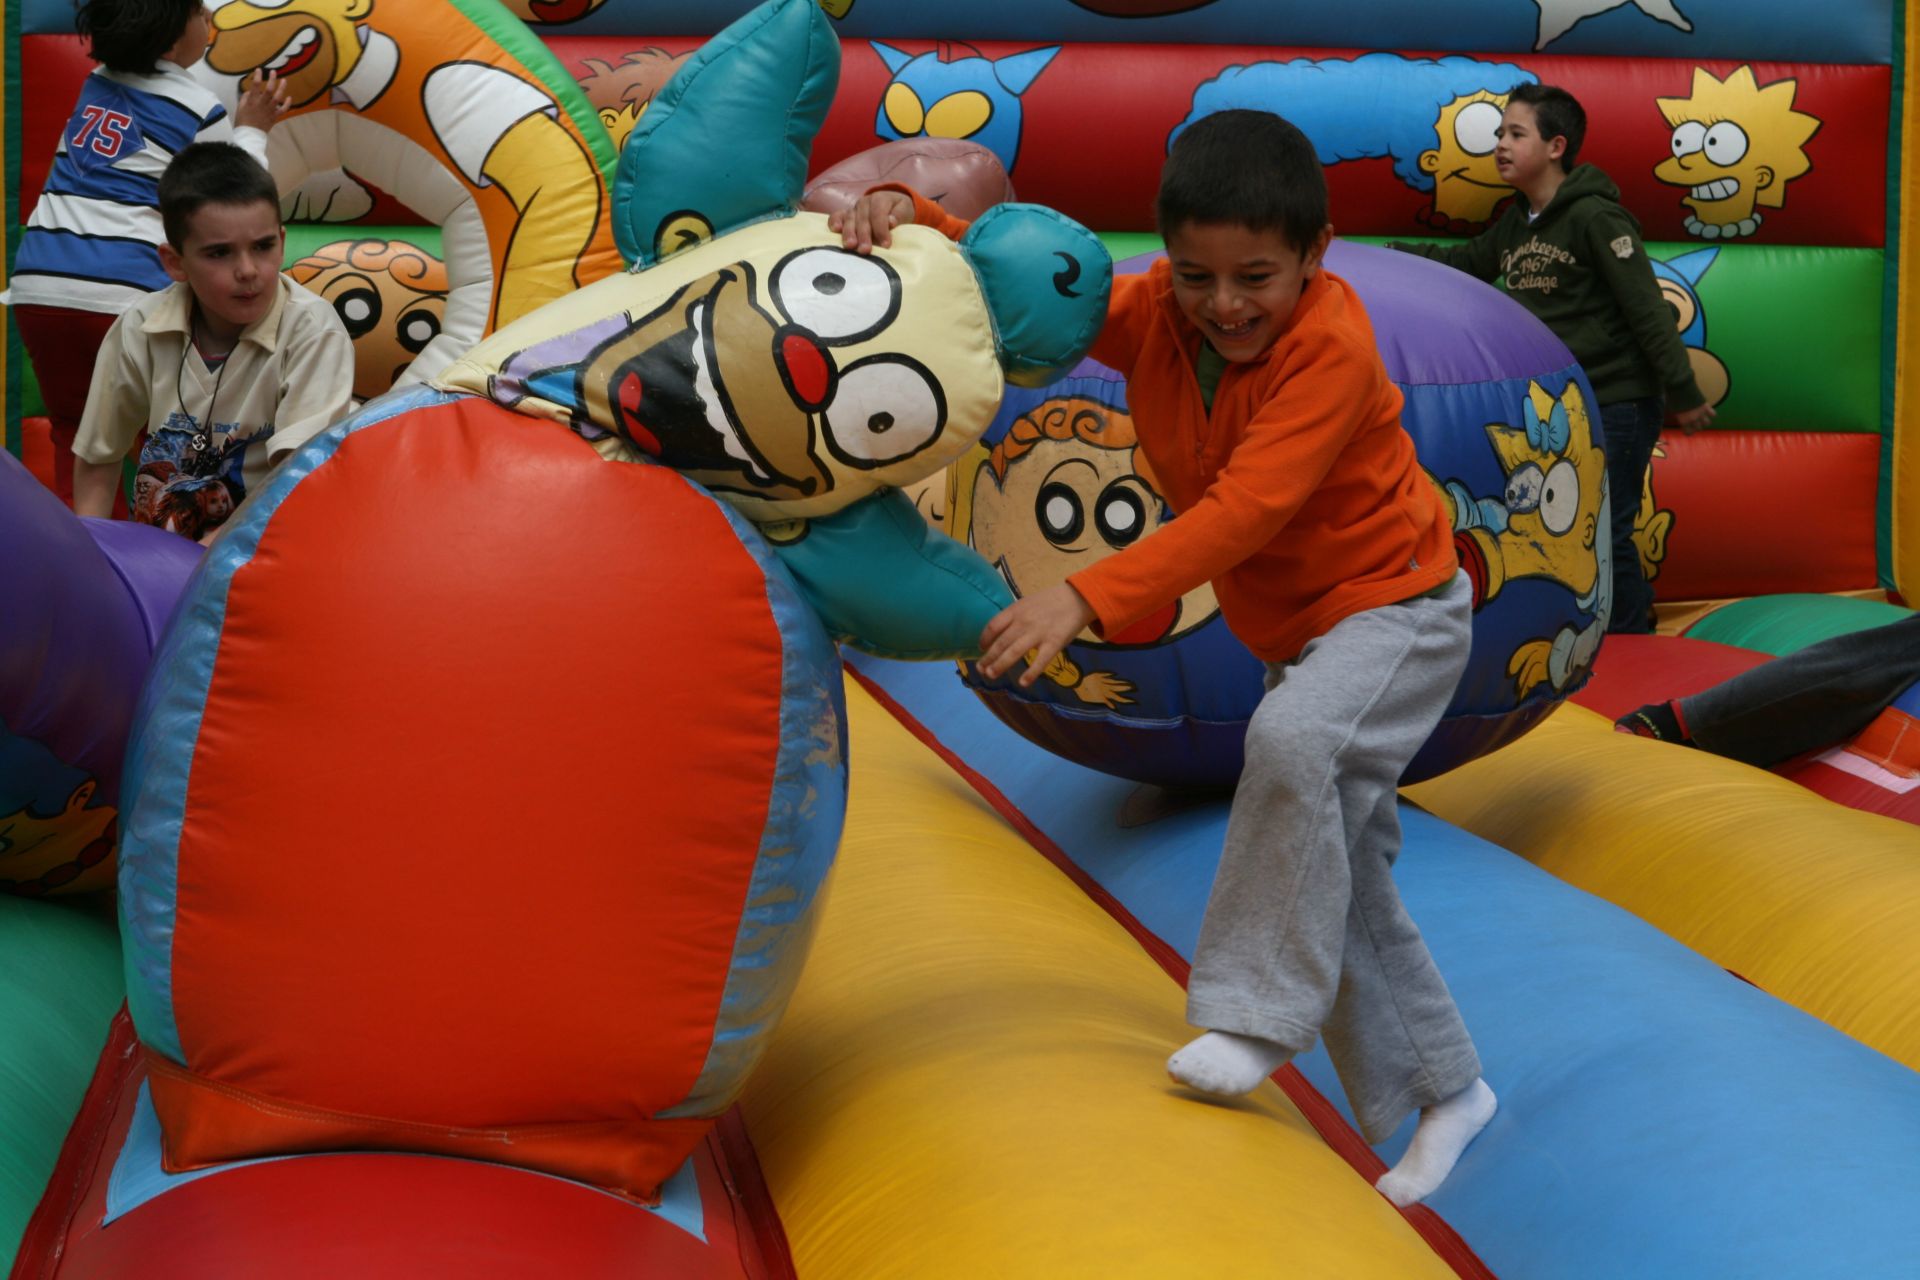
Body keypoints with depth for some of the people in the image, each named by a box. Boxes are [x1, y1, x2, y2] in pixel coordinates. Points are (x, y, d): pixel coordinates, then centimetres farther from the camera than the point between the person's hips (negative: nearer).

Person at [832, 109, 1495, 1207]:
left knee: (1291, 741, -37)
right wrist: (905, 218, -32)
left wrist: (1088, 597, -46)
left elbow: (1243, 510, -37)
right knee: (1339, 880, 11)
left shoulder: (1332, 344, -29)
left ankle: (1263, 1012, -22)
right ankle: (1443, 1093, 27)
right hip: (1293, 630, 8)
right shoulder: (1151, 315, -9)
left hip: (1397, 608, -7)